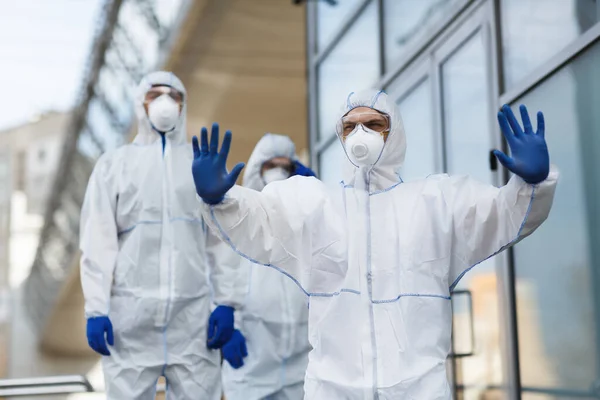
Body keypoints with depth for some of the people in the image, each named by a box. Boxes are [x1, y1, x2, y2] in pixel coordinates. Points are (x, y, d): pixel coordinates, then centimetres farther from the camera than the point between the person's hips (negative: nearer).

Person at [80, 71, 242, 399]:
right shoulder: (114, 164, 8)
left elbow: (222, 239, 6)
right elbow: (98, 241, 3)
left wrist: (226, 302, -2)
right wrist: (96, 309, -4)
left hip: (194, 314, 1)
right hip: (130, 314, -1)